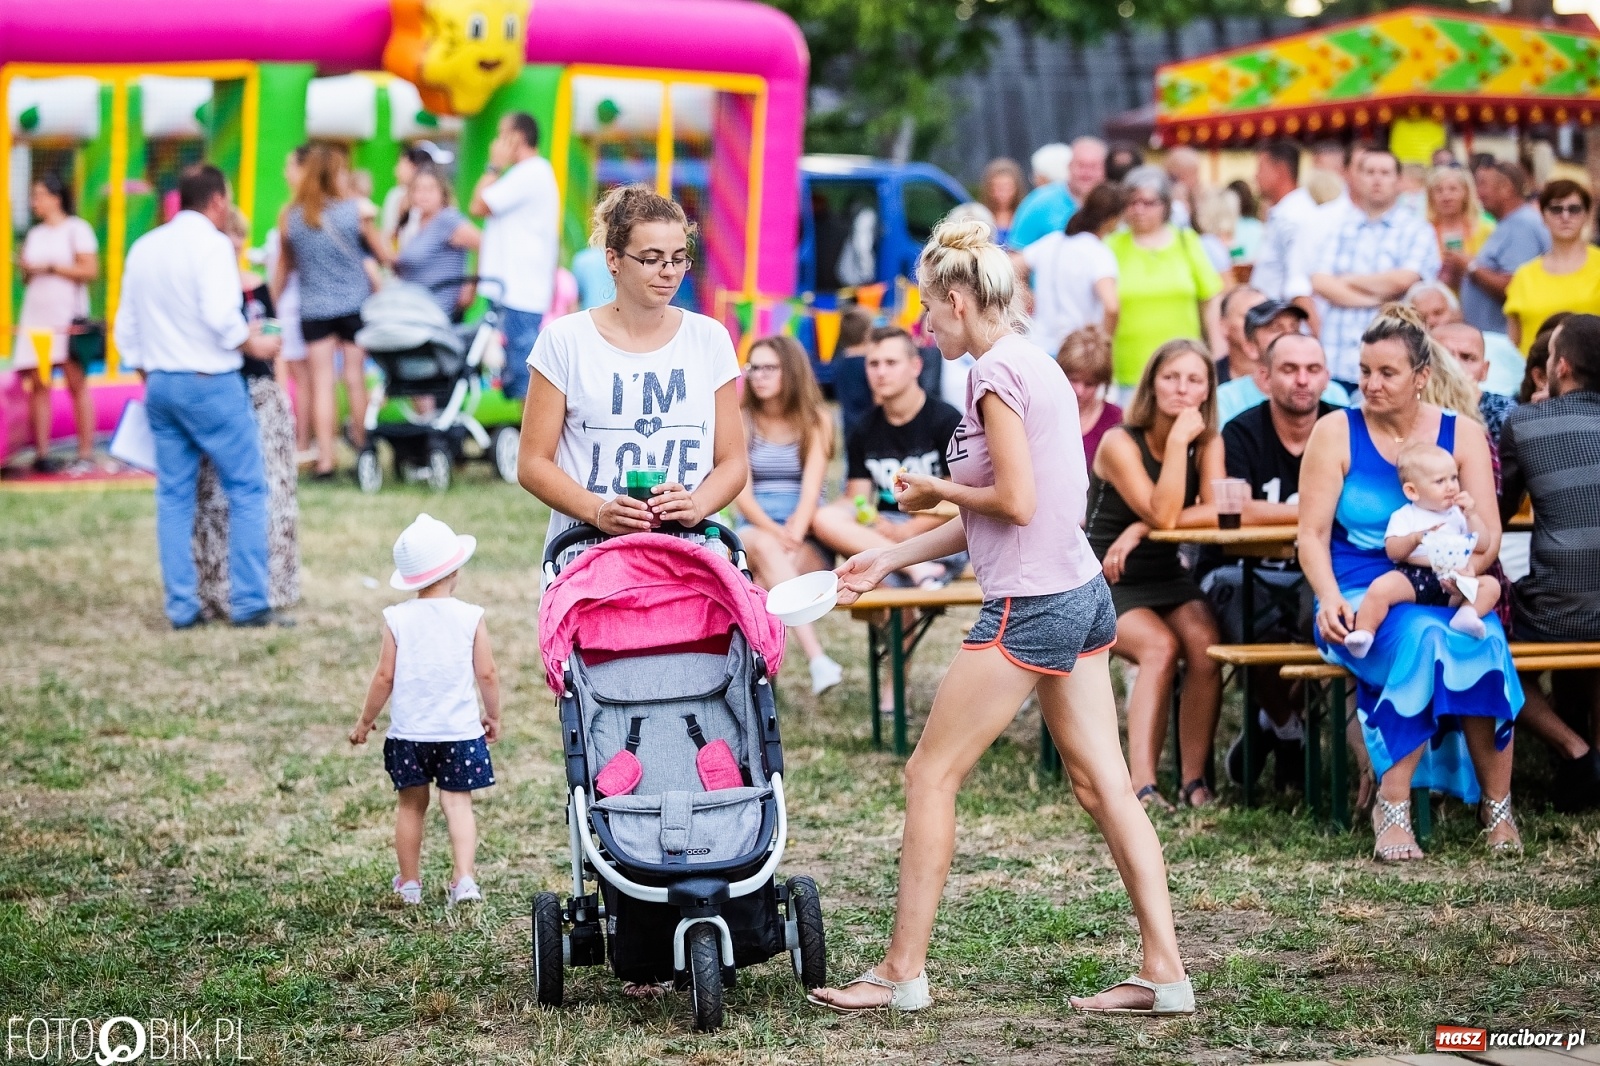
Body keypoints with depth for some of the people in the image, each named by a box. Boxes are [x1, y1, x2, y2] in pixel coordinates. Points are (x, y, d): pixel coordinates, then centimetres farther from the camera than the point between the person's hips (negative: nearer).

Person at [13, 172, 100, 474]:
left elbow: (90, 270, -9)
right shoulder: (34, 234, 19)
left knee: (77, 382, -7)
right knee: (37, 383, -2)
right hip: (35, 314, 6)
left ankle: (86, 454, -7)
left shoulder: (77, 229, 1)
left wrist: (50, 268, -9)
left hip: (68, 314, -6)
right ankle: (41, 452, -1)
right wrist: (26, 270, 1)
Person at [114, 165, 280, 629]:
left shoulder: (143, 247, 11)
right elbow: (220, 315, -22)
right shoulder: (211, 243, -11)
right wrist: (254, 344, -6)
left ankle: (181, 607, 8)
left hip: (159, 383, 7)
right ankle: (248, 603, -4)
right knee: (247, 489, 0)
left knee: (174, 495, 9)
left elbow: (126, 327, 15)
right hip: (209, 383, -7)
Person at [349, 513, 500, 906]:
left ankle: (409, 883, 23)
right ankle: (464, 878, -12)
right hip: (460, 730, -1)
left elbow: (385, 677, -4)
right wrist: (492, 715, 13)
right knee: (458, 803, 2)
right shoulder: (471, 616, -6)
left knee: (412, 805, 14)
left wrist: (365, 721, 9)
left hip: (408, 731, 1)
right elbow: (486, 673, -3)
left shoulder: (397, 618, -5)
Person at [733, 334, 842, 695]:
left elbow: (812, 486, -7)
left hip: (806, 542, 0)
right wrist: (774, 531, -21)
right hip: (754, 530, 0)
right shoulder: (741, 420, 8)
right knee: (765, 547, -37)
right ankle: (817, 659, -52)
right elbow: (741, 491, -3)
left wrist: (794, 534, -24)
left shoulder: (816, 420, 6)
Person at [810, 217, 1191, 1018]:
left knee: (931, 773, 0)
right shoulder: (1032, 365, 15)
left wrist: (937, 491, -3)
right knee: (1104, 785, 8)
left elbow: (1015, 502, -20)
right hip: (1079, 593, 10)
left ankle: (903, 972, 5)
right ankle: (1164, 972, 5)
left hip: (1029, 606, -10)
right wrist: (887, 561, 17)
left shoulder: (997, 372, -14)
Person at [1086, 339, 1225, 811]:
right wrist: (1177, 441, -24)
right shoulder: (1120, 443, -13)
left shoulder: (1208, 443, 3)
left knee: (1204, 643, -27)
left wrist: (1141, 529, -21)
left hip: (1168, 579, 4)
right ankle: (1142, 785, -36)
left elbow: (1217, 513, -12)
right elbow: (1162, 514, -24)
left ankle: (1194, 779, -23)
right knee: (1160, 647, -32)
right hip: (1105, 583, -4)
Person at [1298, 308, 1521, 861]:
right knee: (1421, 633, -36)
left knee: (1483, 639, -33)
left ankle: (1496, 804, -20)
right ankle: (1392, 810, -28)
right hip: (1361, 599, -2)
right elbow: (1313, 533, -1)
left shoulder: (1462, 435, 10)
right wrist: (1330, 600, -19)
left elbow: (1489, 533, 0)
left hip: (1445, 594, 2)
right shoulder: (1336, 432, 5)